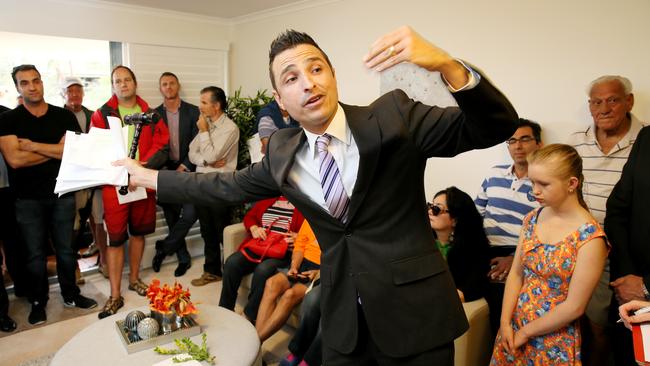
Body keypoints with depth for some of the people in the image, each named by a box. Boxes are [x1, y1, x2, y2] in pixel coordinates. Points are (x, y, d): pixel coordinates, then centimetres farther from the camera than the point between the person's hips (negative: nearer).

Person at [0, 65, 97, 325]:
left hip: (62, 194, 1)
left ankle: (71, 295, 29)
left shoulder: (64, 116, 3)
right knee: (35, 254, 9)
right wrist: (55, 151, -9)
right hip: (28, 199, -1)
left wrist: (33, 145, -11)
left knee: (66, 250, 12)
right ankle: (38, 302, 26)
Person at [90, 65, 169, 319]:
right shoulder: (102, 114, 4)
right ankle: (115, 295, 5)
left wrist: (144, 164, -13)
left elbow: (160, 141, 1)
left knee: (138, 231, 14)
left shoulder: (149, 114, 9)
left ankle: (134, 279, 32)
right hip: (114, 183, -2)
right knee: (115, 237, -1)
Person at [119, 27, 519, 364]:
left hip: (414, 310, -3)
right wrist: (147, 175, 18)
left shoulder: (393, 115, -12)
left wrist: (445, 63, -37)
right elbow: (229, 186, 14)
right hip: (342, 317, 4)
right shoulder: (282, 152, 1)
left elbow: (497, 125, -18)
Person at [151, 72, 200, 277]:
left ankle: (163, 248, 9)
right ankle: (183, 258, 23)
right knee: (172, 218, 7)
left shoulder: (193, 111, 0)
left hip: (188, 171, -2)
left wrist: (184, 167, -9)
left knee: (189, 214, -14)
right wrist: (164, 170, -9)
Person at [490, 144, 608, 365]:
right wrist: (506, 322, -6)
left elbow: (574, 307, -17)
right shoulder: (532, 219, -2)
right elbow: (516, 274, 1)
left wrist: (526, 332, -10)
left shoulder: (590, 237, -18)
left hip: (556, 341, -4)